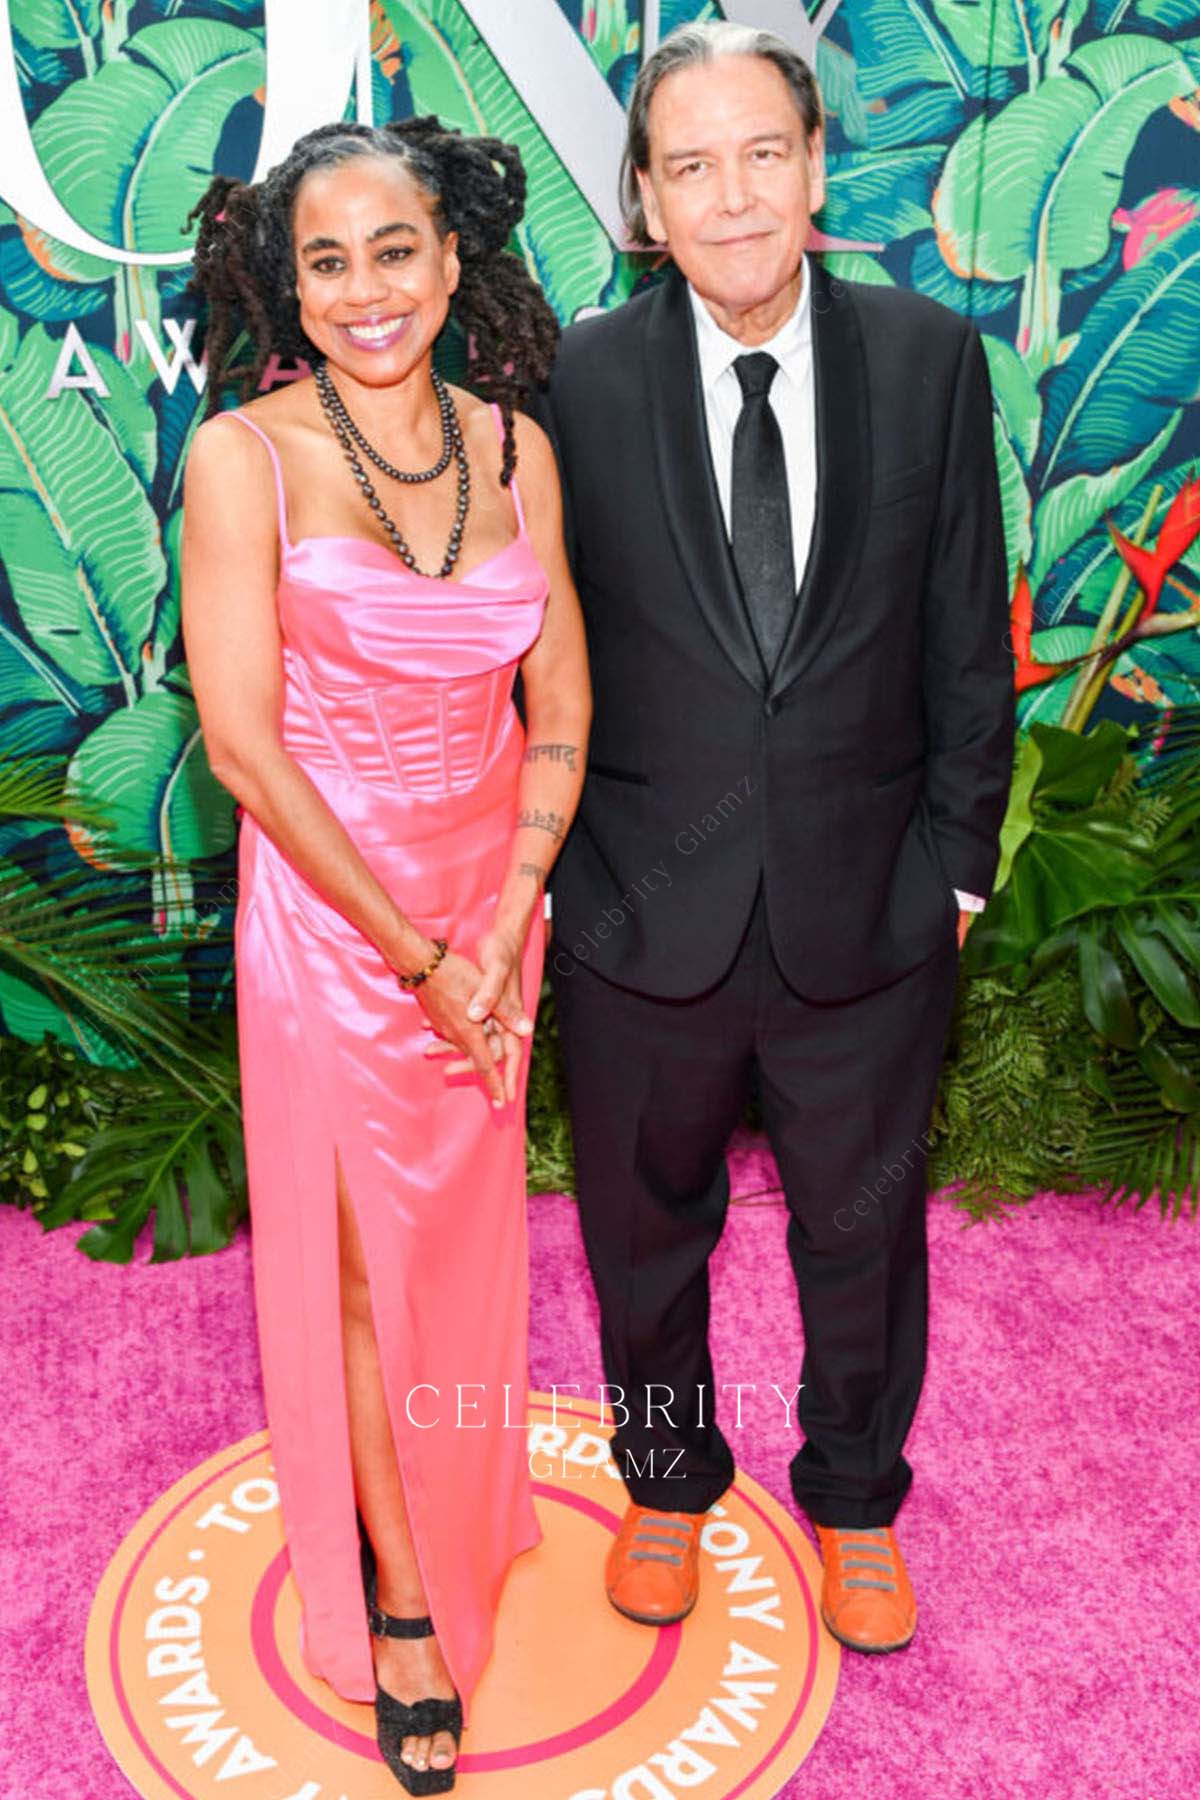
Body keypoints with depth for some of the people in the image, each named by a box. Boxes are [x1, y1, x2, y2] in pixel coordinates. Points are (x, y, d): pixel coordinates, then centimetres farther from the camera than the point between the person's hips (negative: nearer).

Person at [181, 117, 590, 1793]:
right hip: (326, 917, -3)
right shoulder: (244, 454, -11)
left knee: (469, 1239, 19)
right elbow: (243, 740, -14)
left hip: (493, 912, 4)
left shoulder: (515, 447, 1)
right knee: (353, 1265, 11)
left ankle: (464, 1514, 47)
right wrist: (417, 954, -14)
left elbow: (560, 708, 2)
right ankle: (400, 1599, 32)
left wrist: (504, 932, -10)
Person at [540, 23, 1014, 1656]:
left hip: (867, 916, 1)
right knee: (647, 1226, 19)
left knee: (865, 1227, 19)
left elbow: (968, 639, 1)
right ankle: (667, 1481, 47)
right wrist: (539, 873, -2)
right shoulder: (582, 381, -8)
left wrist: (958, 862, 1)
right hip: (643, 912, 0)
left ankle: (855, 1499, 46)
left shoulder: (931, 359, -4)